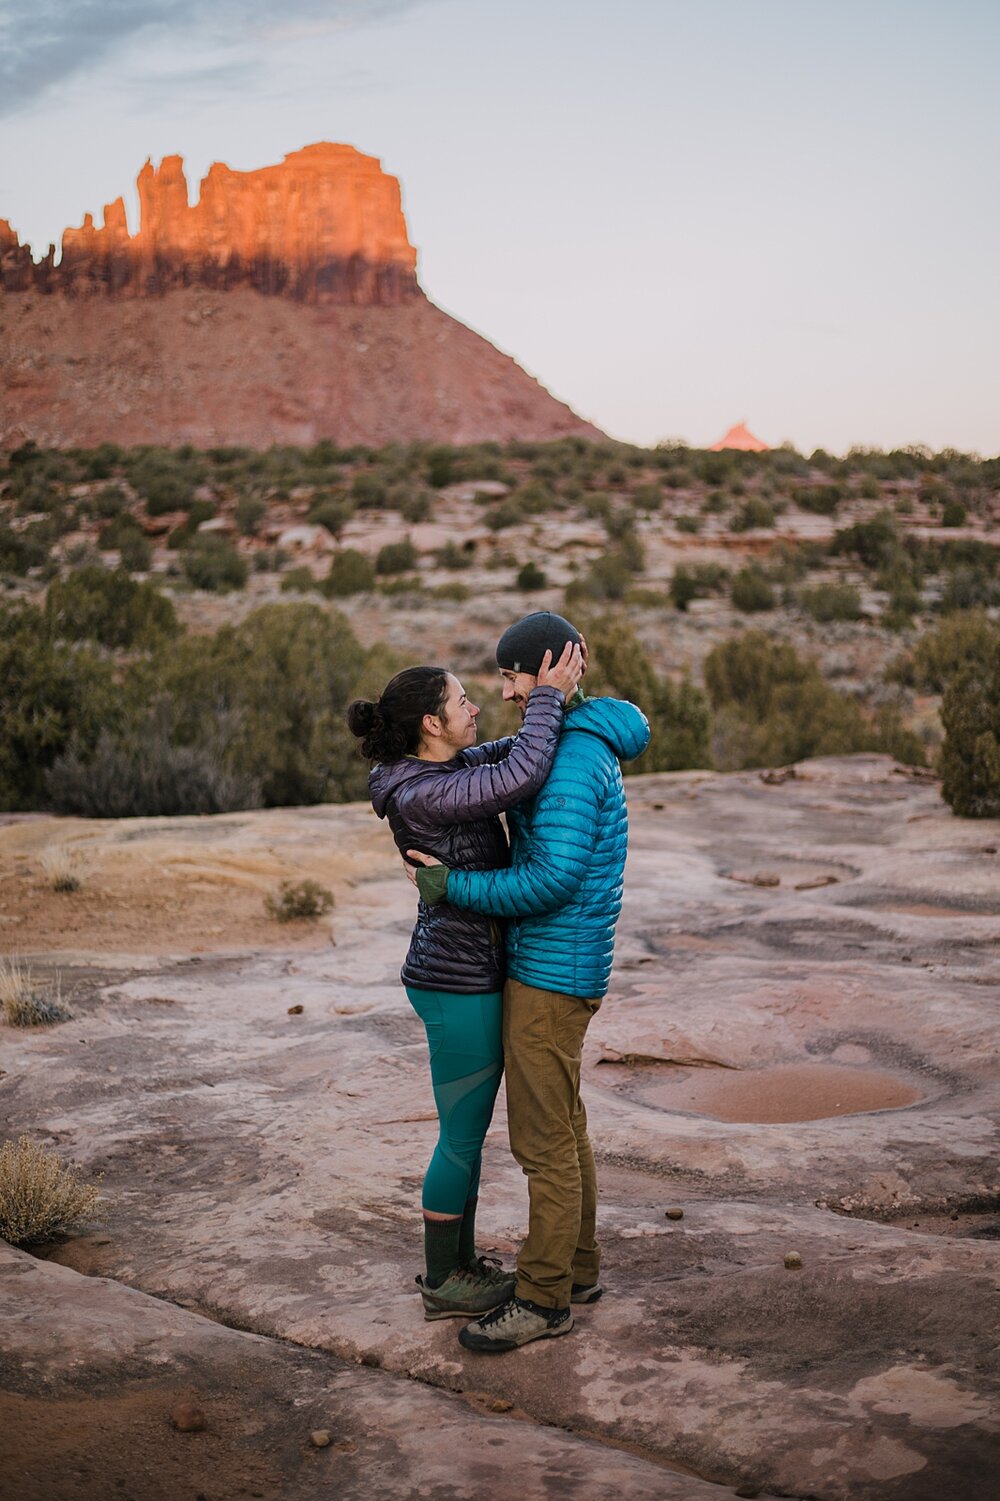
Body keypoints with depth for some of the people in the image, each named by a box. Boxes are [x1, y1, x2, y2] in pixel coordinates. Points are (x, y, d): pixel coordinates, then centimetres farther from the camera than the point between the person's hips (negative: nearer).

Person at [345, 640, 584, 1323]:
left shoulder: (447, 768, 5)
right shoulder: (421, 796, -23)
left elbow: (513, 753, 17)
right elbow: (521, 779, -34)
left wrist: (559, 696, -1)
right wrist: (547, 697, -22)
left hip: (467, 974, 10)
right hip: (459, 984, -10)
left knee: (469, 1129, 20)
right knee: (463, 1136, 4)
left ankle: (461, 1260, 34)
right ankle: (443, 1284, 19)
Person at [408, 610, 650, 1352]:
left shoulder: (572, 756, -21)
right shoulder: (584, 744, 12)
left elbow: (554, 878, -27)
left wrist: (454, 887, -18)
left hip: (552, 971, -10)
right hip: (549, 964, 10)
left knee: (543, 1137, -2)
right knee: (562, 1124, 18)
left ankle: (544, 1298, 8)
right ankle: (578, 1266, 30)